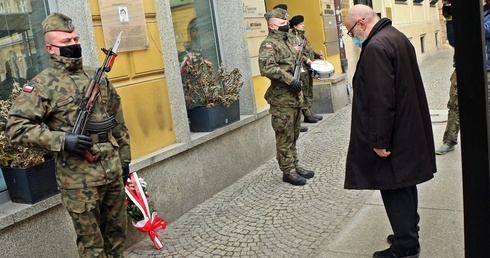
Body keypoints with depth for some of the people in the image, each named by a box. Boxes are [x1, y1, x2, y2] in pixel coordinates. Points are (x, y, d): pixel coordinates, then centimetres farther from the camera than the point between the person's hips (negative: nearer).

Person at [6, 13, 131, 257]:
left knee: (117, 232, 19)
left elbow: (118, 121, 14)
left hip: (113, 169, 5)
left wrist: (124, 157, 14)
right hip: (78, 178, -5)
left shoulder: (97, 77, 8)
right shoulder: (42, 85, -9)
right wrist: (61, 140, -22)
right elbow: (16, 127, -13)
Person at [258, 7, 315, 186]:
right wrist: (289, 79, -26)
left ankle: (295, 166, 27)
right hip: (281, 99, -9)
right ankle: (288, 171, 9)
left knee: (293, 136, 16)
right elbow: (266, 68, -29)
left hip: (295, 97, 9)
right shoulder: (269, 44, -14)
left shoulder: (287, 41, 16)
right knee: (285, 138, 0)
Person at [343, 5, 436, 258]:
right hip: (407, 128, 10)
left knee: (393, 187, -1)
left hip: (391, 135, -10)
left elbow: (380, 100, -26)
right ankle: (409, 232, 32)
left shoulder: (376, 47, -21)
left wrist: (379, 140, -20)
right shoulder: (397, 36, 12)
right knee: (404, 182, 19)